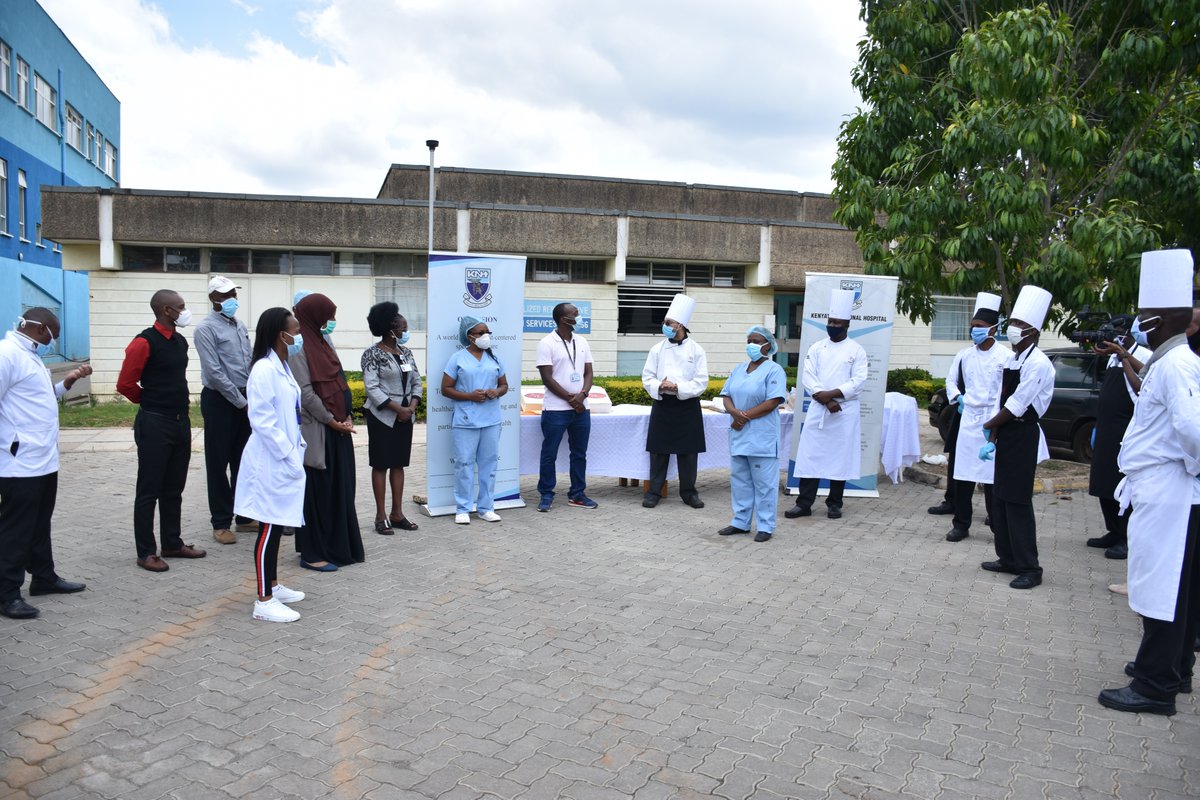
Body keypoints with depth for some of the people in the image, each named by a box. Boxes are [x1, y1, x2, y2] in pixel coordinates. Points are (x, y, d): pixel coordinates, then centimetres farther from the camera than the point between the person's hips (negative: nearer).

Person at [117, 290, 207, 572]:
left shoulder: (180, 341, 10)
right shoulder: (144, 342, -14)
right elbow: (125, 383, -12)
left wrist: (178, 401, 14)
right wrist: (149, 401, 2)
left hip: (181, 421, 8)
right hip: (154, 424, -7)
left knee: (174, 488, 15)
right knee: (149, 491, 1)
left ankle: (173, 543, 26)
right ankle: (146, 552, 10)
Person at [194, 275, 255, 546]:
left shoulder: (239, 326, 11)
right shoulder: (206, 328, -10)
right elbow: (215, 372, -16)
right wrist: (241, 402, -13)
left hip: (244, 400, 7)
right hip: (219, 400, -7)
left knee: (243, 460, 13)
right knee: (219, 462, 2)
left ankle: (244, 516, 23)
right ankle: (221, 523, 11)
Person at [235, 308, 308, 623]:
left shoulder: (282, 366, 12)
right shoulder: (264, 369, -18)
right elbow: (261, 420, -21)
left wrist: (295, 448, 10)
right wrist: (287, 453, -18)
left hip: (285, 458, 9)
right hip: (272, 461, -9)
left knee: (276, 527, 17)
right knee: (269, 529, -3)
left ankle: (273, 586, 30)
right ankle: (264, 602, 5)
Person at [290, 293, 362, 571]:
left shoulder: (322, 342, 14)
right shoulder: (298, 347, -12)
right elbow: (305, 392, -17)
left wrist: (347, 416, 4)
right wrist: (331, 420, -11)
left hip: (337, 428, 8)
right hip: (315, 430, -8)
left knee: (339, 488, 12)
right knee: (317, 490, 0)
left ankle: (338, 546, 21)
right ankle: (312, 553, 10)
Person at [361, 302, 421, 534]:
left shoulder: (405, 352, 9)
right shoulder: (372, 354, -10)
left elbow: (416, 380, 10)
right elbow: (372, 388, -15)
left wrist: (413, 405, -7)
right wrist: (397, 409, -18)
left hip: (405, 416, 6)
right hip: (382, 416, -6)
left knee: (399, 464, 10)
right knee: (381, 464, 2)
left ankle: (397, 513, 17)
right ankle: (381, 515, 8)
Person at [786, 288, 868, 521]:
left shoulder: (856, 350, 2)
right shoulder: (816, 348, 8)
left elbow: (858, 381, -8)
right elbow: (808, 377, -1)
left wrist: (832, 394, -17)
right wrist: (824, 399, -15)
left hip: (845, 412, -2)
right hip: (818, 410, 2)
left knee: (840, 457, 4)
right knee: (810, 455, 0)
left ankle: (834, 504, 16)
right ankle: (804, 503, 6)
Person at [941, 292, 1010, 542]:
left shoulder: (1005, 356, -6)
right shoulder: (964, 355, 7)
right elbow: (951, 381, 19)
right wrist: (957, 398, 1)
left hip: (993, 422, -4)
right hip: (967, 419, 4)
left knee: (992, 475, 0)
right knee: (962, 475, 5)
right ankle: (961, 524, 15)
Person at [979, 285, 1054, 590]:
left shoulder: (1037, 363, -16)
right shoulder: (1013, 360, 11)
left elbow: (1016, 405, -19)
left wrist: (989, 425, -5)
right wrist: (992, 438, 8)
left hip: (1023, 436, -9)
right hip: (1006, 435, 9)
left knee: (1018, 501, -6)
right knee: (1000, 499, 13)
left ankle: (1029, 568, 3)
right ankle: (1008, 558, 25)